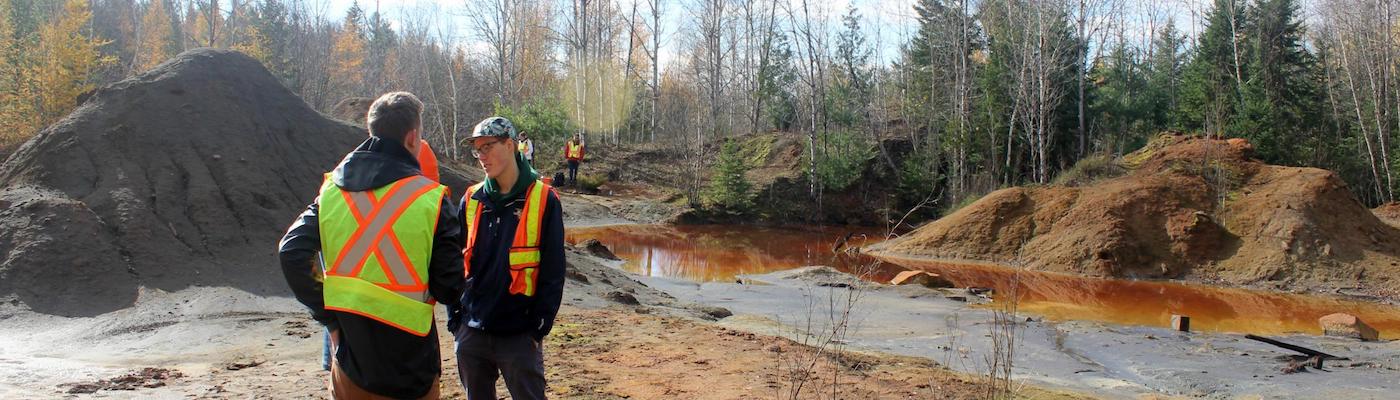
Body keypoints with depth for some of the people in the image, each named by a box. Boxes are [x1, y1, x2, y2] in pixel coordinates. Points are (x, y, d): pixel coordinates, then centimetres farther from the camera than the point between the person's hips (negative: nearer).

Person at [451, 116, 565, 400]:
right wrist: (455, 316, 5)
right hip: (471, 332, 4)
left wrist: (541, 324, -9)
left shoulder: (543, 199, -6)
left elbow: (553, 271, -6)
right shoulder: (472, 200, 6)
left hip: (519, 334, -4)